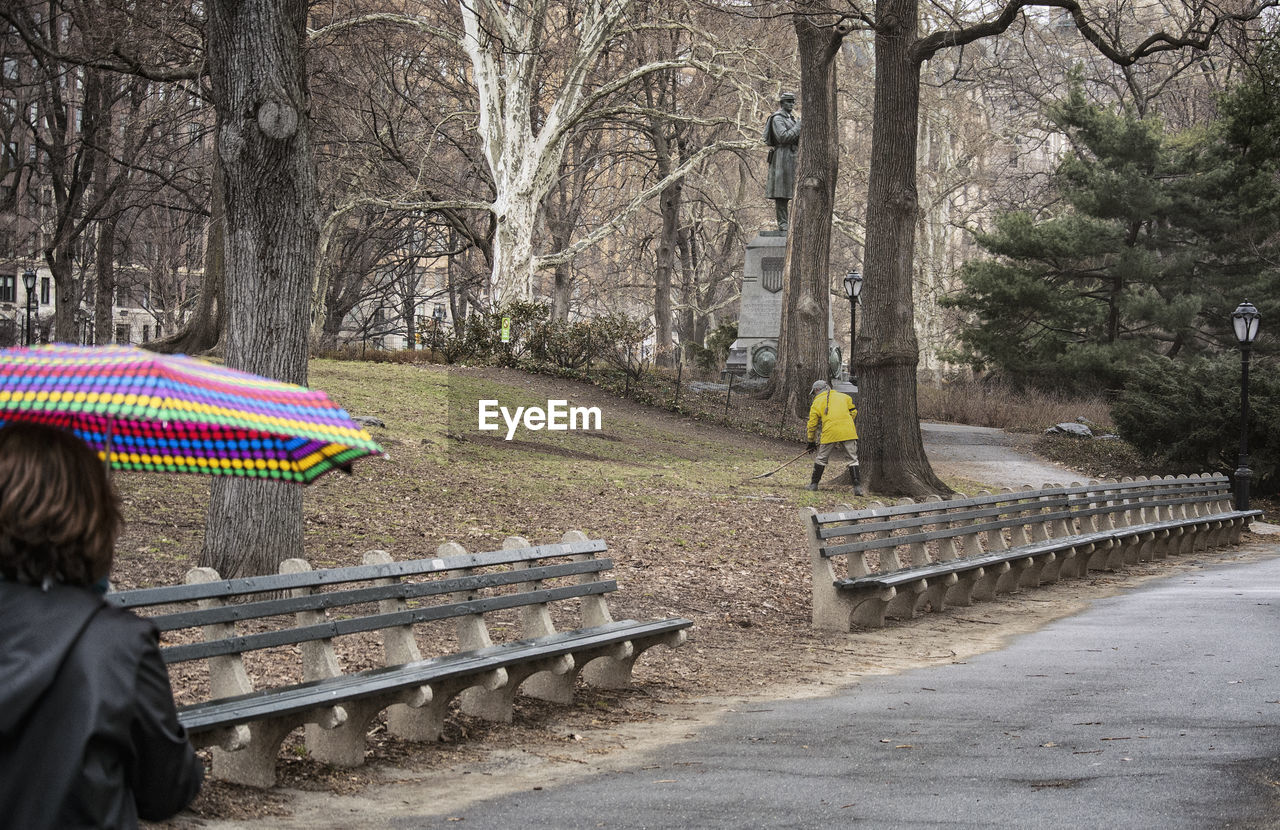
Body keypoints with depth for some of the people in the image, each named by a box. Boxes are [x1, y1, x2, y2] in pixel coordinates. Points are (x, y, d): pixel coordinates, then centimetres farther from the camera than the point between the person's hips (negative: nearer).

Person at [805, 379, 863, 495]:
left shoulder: (817, 403, 11)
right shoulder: (843, 396, 16)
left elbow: (812, 424, 12)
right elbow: (853, 412, 14)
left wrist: (811, 441, 22)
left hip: (829, 433, -2)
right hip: (848, 432, 2)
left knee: (821, 458, 15)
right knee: (853, 458, 5)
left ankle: (814, 484, 22)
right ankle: (857, 487, -3)